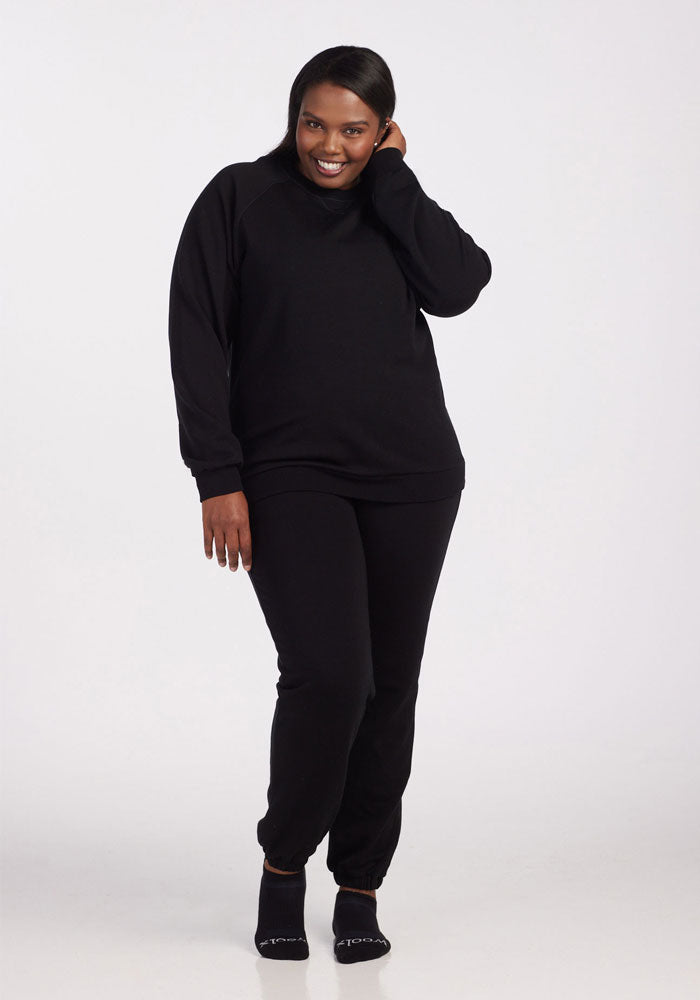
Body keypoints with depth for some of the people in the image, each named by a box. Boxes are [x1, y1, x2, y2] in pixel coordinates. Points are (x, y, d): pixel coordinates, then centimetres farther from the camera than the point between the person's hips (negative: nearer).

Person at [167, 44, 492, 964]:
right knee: (326, 674, -17)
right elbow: (197, 341, -3)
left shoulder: (396, 207, 10)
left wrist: (389, 175, -3)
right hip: (289, 475, -3)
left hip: (411, 476, 4)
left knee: (389, 683, 5)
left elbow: (457, 287, -9)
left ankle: (360, 887, 21)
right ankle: (283, 863, 8)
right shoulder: (239, 199, 2)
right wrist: (218, 477, -10)